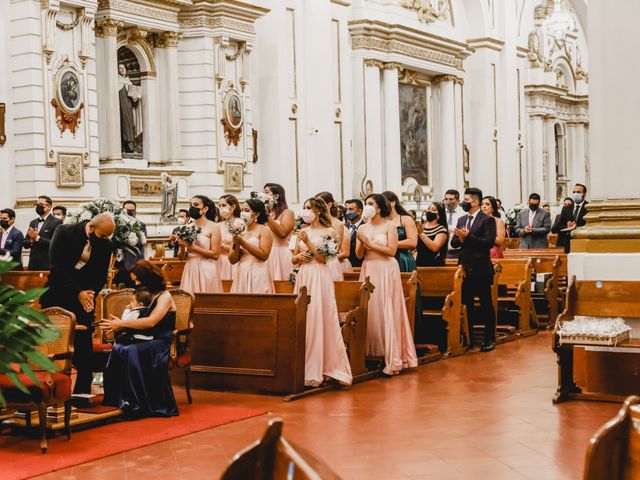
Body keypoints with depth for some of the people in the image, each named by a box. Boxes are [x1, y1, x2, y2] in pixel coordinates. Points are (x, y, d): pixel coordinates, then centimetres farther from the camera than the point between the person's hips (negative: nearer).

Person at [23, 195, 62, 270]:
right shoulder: (33, 222, 17)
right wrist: (31, 241, -6)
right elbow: (25, 244, 16)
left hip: (47, 265, -6)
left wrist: (37, 238, -18)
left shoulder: (56, 222, -4)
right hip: (33, 264, 6)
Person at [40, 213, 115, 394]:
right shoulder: (64, 232, -14)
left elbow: (101, 275, 2)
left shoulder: (106, 245, -5)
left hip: (85, 296, 2)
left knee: (83, 344, -4)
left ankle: (82, 391, 4)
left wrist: (90, 294, -15)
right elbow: (57, 267, -17)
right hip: (58, 296, -2)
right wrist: (78, 293, -21)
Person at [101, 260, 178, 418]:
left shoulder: (164, 296, 0)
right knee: (118, 348, -27)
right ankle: (119, 400, -29)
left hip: (159, 343, -6)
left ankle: (135, 404, -32)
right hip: (142, 340, 6)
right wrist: (118, 325, 0)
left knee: (130, 352, -35)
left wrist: (121, 323, -14)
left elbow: (151, 322, -16)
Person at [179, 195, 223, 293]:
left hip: (207, 271, -4)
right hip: (190, 270, 4)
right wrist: (182, 248, -8)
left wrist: (192, 247, -13)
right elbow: (181, 257, 14)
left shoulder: (213, 227, -3)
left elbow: (215, 254, -11)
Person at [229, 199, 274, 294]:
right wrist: (236, 245, -9)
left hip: (258, 274, -4)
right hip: (241, 274, 4)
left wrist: (243, 243, -12)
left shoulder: (264, 230, 0)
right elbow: (232, 260, 9)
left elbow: (264, 255, -13)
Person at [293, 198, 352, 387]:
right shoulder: (303, 232, 14)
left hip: (320, 277, -5)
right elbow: (294, 259, 17)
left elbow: (323, 257, -10)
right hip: (303, 276, 5)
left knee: (318, 320, -7)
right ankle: (305, 366, 9)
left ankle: (321, 366, -2)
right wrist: (299, 256, -4)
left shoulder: (328, 232, 0)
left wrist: (308, 242, -15)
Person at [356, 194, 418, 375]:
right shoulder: (362, 228, 11)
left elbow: (391, 251, -11)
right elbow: (359, 254, 8)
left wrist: (370, 244, -10)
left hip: (386, 271, -4)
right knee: (370, 311, 0)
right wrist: (362, 242, -10)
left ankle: (392, 357, 1)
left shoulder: (389, 226, -2)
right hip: (369, 271, 4)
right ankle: (372, 353, 5)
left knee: (387, 312, -4)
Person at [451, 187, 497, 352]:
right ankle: (468, 338, 18)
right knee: (467, 304, 10)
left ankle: (490, 340, 8)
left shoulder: (487, 220, -6)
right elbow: (453, 243, 10)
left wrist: (468, 236, -20)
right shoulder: (461, 220, 13)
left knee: (486, 304, 2)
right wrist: (460, 238, -12)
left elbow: (489, 242, -17)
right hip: (465, 267, 6)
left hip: (481, 269, -6)